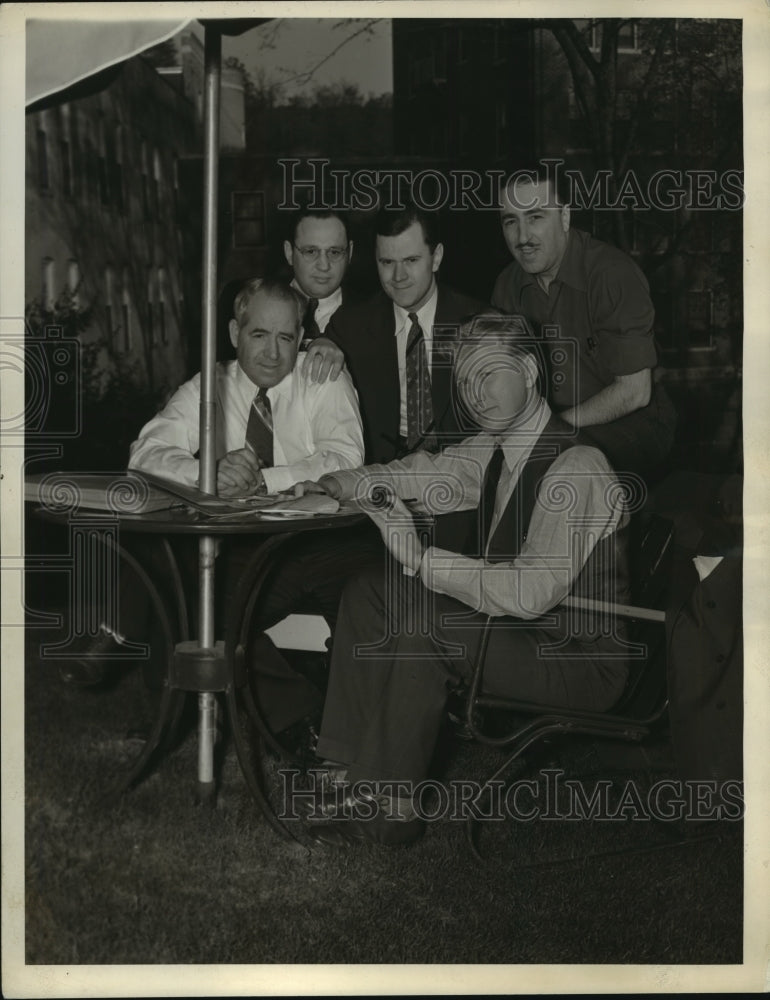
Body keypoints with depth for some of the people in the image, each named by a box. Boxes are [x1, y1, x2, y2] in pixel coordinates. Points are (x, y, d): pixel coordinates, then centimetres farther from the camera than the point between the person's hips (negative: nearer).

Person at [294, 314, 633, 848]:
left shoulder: (576, 469, -24)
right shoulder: (495, 449, 3)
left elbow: (532, 592, -32)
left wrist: (423, 558, -30)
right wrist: (342, 483, -3)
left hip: (580, 659, -9)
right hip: (516, 626, 9)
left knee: (422, 623, -29)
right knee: (368, 593, 4)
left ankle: (393, 805, -17)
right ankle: (349, 767, 5)